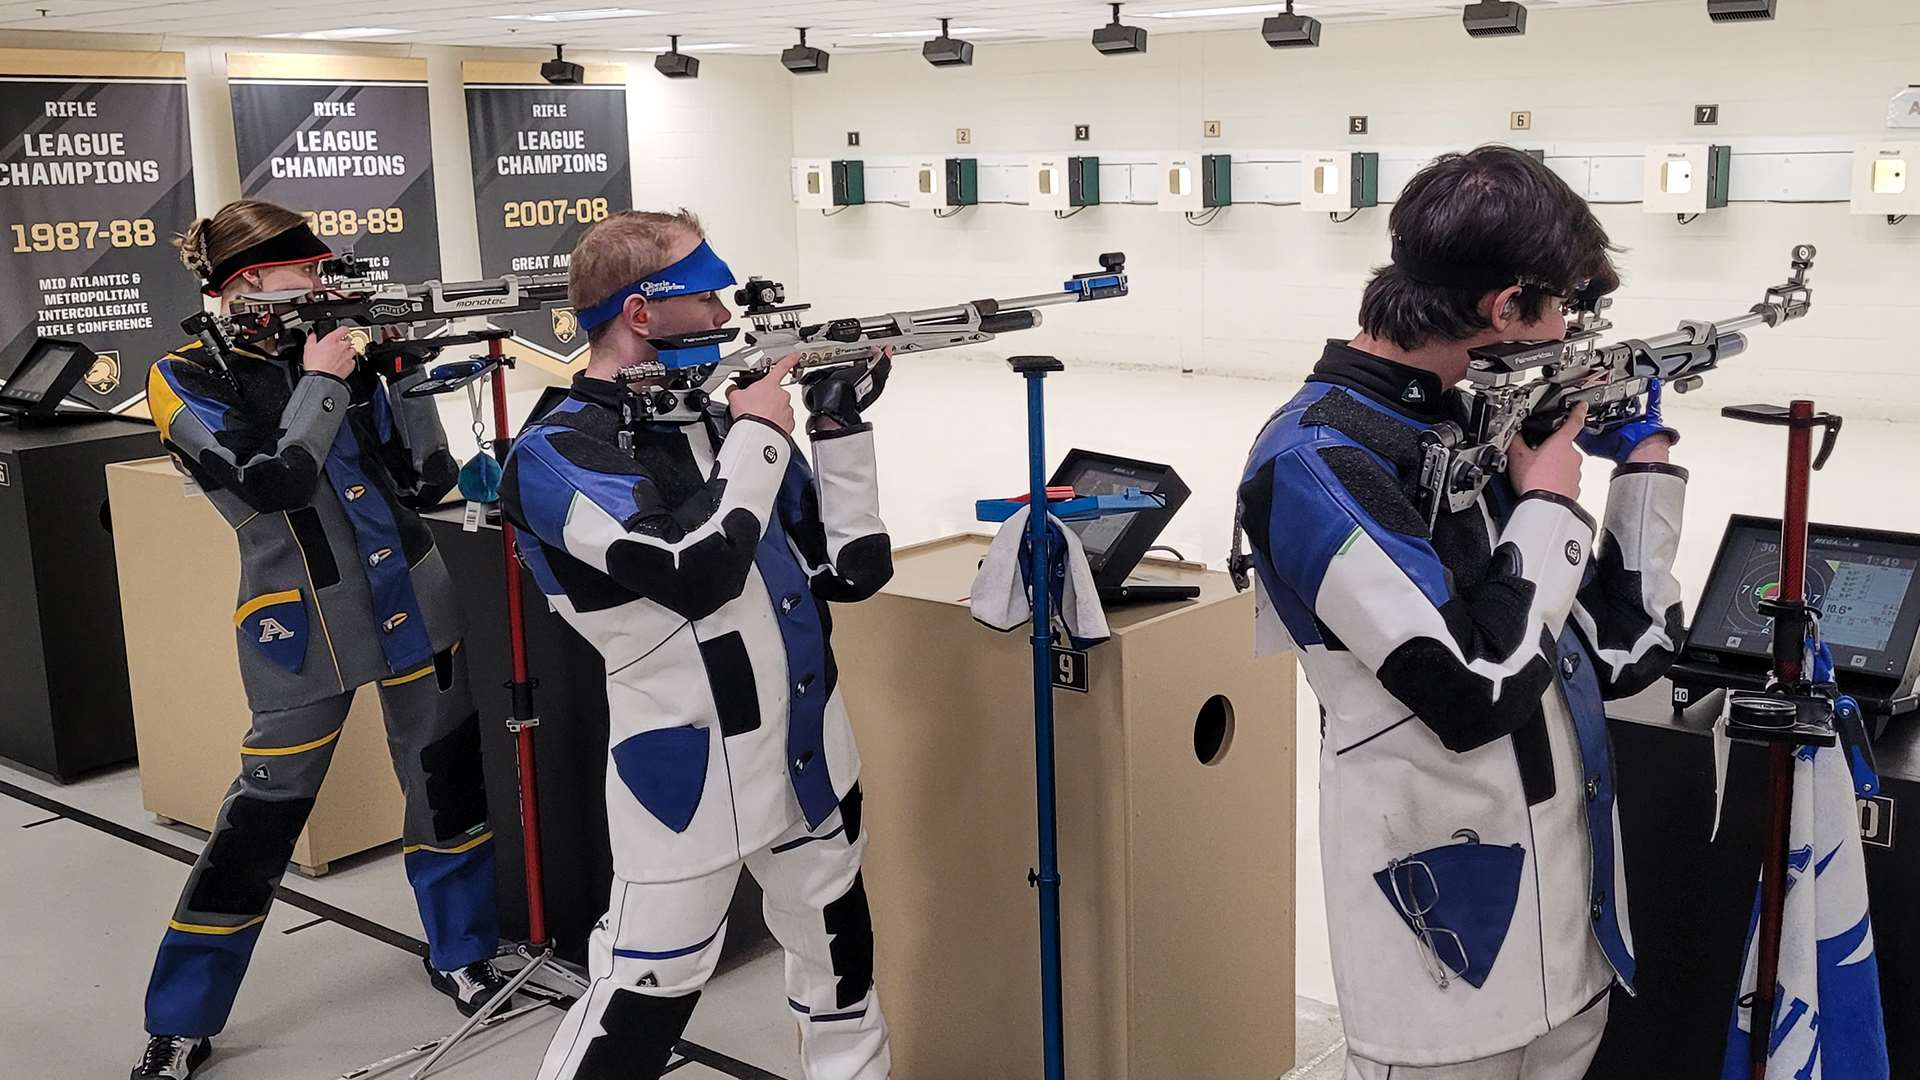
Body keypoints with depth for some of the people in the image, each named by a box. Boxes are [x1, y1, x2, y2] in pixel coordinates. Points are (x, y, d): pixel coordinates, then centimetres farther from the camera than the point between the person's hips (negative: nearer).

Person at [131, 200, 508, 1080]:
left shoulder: (337, 348, 5)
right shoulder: (189, 381, -6)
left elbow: (427, 480, 0)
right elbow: (273, 485, -22)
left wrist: (401, 373, -9)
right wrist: (320, 381, -16)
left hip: (413, 604, 5)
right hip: (303, 628, -4)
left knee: (448, 779, 11)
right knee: (261, 819, 1)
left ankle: (459, 954, 32)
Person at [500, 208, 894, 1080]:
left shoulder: (722, 415, 5)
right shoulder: (557, 454, -13)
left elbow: (855, 569, 8)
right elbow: (697, 571, -28)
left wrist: (840, 429, -1)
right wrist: (761, 435, -14)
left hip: (812, 763, 7)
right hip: (688, 782, -6)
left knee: (843, 977, 20)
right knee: (640, 1007, 2)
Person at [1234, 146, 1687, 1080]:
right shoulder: (1316, 461, -18)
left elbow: (1628, 653, 9)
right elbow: (1480, 691, -24)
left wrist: (1645, 457, 4)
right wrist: (1551, 496, -13)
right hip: (1450, 932, -7)